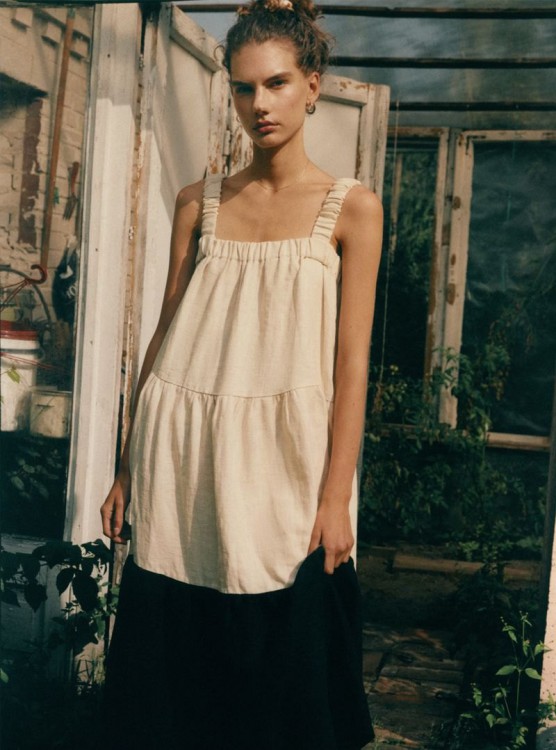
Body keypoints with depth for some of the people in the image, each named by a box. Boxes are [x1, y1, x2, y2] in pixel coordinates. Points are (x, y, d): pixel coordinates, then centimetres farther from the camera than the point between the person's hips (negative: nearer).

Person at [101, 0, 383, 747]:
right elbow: (164, 335, 10)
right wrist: (129, 468, 7)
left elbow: (352, 361, -3)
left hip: (282, 460, -2)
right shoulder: (199, 202, 10)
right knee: (169, 670, 9)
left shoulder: (352, 208, 1)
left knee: (284, 676, 6)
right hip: (184, 459, 3)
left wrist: (336, 497, -8)